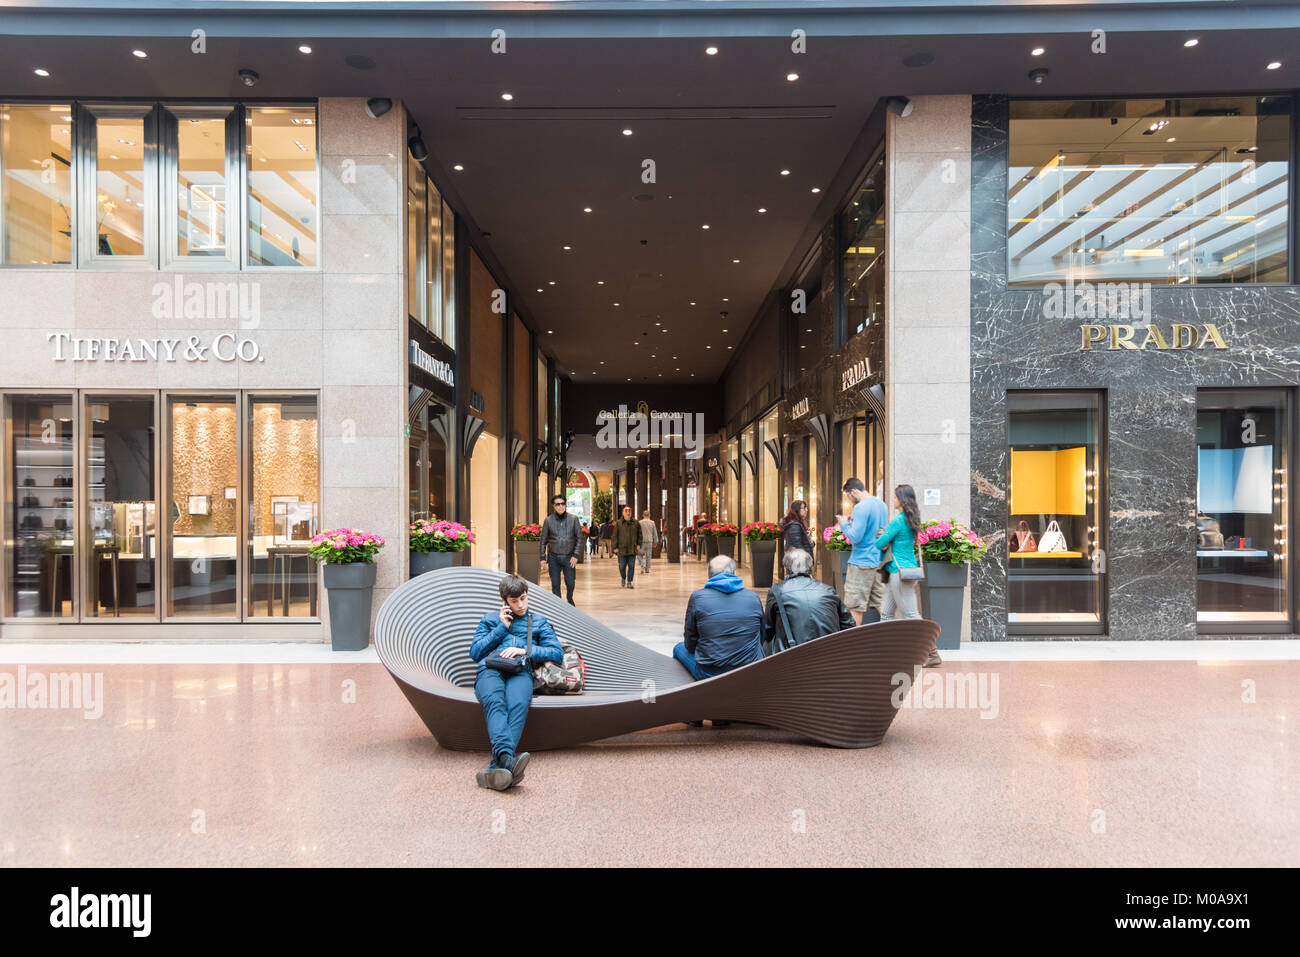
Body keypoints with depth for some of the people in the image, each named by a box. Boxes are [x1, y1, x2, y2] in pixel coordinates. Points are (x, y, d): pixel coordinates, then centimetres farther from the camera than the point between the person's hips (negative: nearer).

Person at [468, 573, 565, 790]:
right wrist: (502, 627, 13)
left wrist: (524, 651, 1)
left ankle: (497, 767, -55)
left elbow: (557, 653, 15)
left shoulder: (539, 621, 28)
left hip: (521, 672, 0)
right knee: (494, 702, -37)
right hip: (490, 669, 1)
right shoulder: (491, 618, 31)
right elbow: (474, 652, 18)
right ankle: (507, 759, -59)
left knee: (518, 705, -37)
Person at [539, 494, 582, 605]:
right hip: (553, 557, 1)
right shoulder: (548, 520, 0)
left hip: (569, 557, 0)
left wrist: (575, 555, -6)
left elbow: (579, 538, 1)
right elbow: (543, 540, 6)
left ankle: (570, 599, 32)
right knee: (555, 585, 4)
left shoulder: (573, 519, -2)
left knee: (570, 583, 2)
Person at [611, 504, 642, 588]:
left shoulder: (636, 523, 6)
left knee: (631, 566, 0)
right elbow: (615, 536, 1)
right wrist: (615, 547, -3)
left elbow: (639, 534, 14)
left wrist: (639, 544, 4)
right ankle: (623, 578, 31)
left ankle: (629, 582, 8)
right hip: (622, 549, -1)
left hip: (632, 549, 1)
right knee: (622, 566, 3)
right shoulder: (619, 523, 0)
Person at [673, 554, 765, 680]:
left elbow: (690, 645, 2)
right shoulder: (754, 597, 1)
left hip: (709, 674, -3)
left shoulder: (697, 597, -6)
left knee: (679, 648, 25)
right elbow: (761, 640, 13)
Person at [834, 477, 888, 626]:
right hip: (879, 560, 9)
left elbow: (855, 537, -22)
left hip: (862, 562, -9)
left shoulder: (861, 507, -19)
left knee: (855, 606, 1)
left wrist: (844, 524, -5)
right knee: (880, 602, 15)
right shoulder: (881, 504, 10)